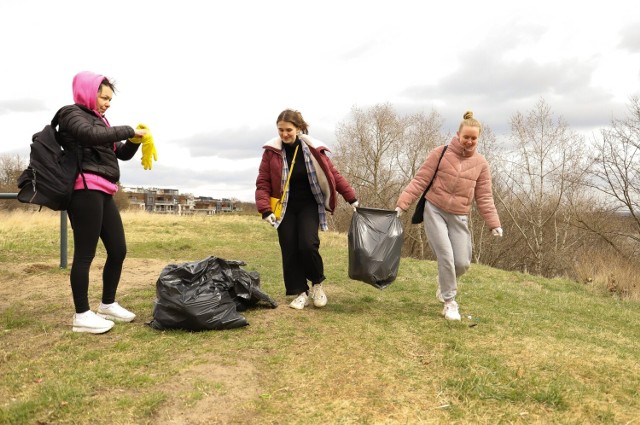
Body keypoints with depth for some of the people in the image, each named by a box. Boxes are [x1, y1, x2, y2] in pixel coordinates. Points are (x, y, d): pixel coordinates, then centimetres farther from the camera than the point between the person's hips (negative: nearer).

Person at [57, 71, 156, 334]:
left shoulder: (97, 120, 26)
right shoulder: (71, 114, 0)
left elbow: (123, 153, 24)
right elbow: (92, 135, -22)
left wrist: (136, 139, 4)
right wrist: (130, 130, -14)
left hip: (103, 193, 9)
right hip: (86, 191, -9)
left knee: (118, 250, 8)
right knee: (85, 253, -7)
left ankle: (108, 305, 22)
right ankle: (82, 315, 0)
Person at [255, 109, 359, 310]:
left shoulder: (313, 149, -7)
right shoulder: (271, 151, -7)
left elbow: (333, 175, -1)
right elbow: (262, 183, -6)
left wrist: (352, 199, -2)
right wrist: (265, 209, -18)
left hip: (309, 205, -1)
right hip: (285, 208, 1)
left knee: (308, 245, -17)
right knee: (289, 251, -2)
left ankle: (317, 283, 9)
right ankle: (300, 293, 13)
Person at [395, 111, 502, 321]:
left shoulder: (481, 163, 4)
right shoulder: (440, 153, -6)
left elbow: (484, 197, 6)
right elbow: (419, 181, -7)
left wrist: (494, 224, -1)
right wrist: (401, 204, -15)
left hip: (458, 217, 3)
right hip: (434, 211, -3)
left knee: (462, 262, 0)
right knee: (446, 257, -11)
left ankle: (444, 282, 35)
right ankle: (450, 301, 9)